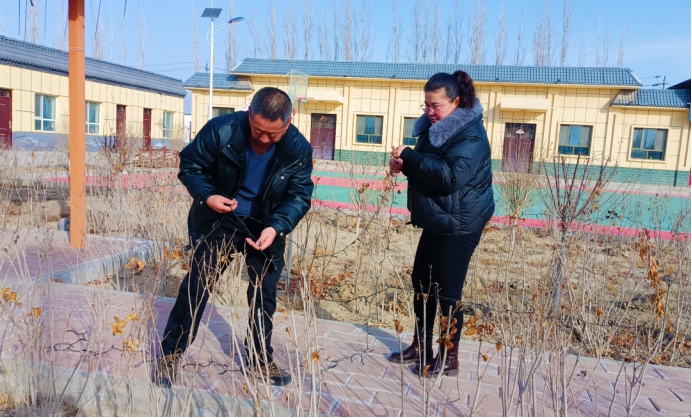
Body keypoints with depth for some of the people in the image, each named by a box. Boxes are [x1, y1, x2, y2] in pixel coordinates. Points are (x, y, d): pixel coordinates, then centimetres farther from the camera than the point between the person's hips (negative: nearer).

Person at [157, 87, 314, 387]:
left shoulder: (299, 149, -19)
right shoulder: (220, 130, -22)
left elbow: (300, 194, -13)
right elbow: (190, 165, -9)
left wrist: (276, 227, -29)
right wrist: (207, 195, -28)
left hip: (266, 226, 2)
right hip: (219, 219, -1)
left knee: (264, 292, 10)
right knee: (197, 285, 1)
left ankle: (260, 359, 29)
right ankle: (171, 353, 20)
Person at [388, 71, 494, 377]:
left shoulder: (470, 136, -18)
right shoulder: (435, 128, 10)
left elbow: (450, 177, -30)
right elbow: (427, 167, 17)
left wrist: (411, 157, -24)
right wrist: (405, 164, -5)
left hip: (459, 224, -9)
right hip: (436, 220, 10)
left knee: (448, 290, -1)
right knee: (422, 282, 14)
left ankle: (449, 358, 15)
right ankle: (420, 347, 29)